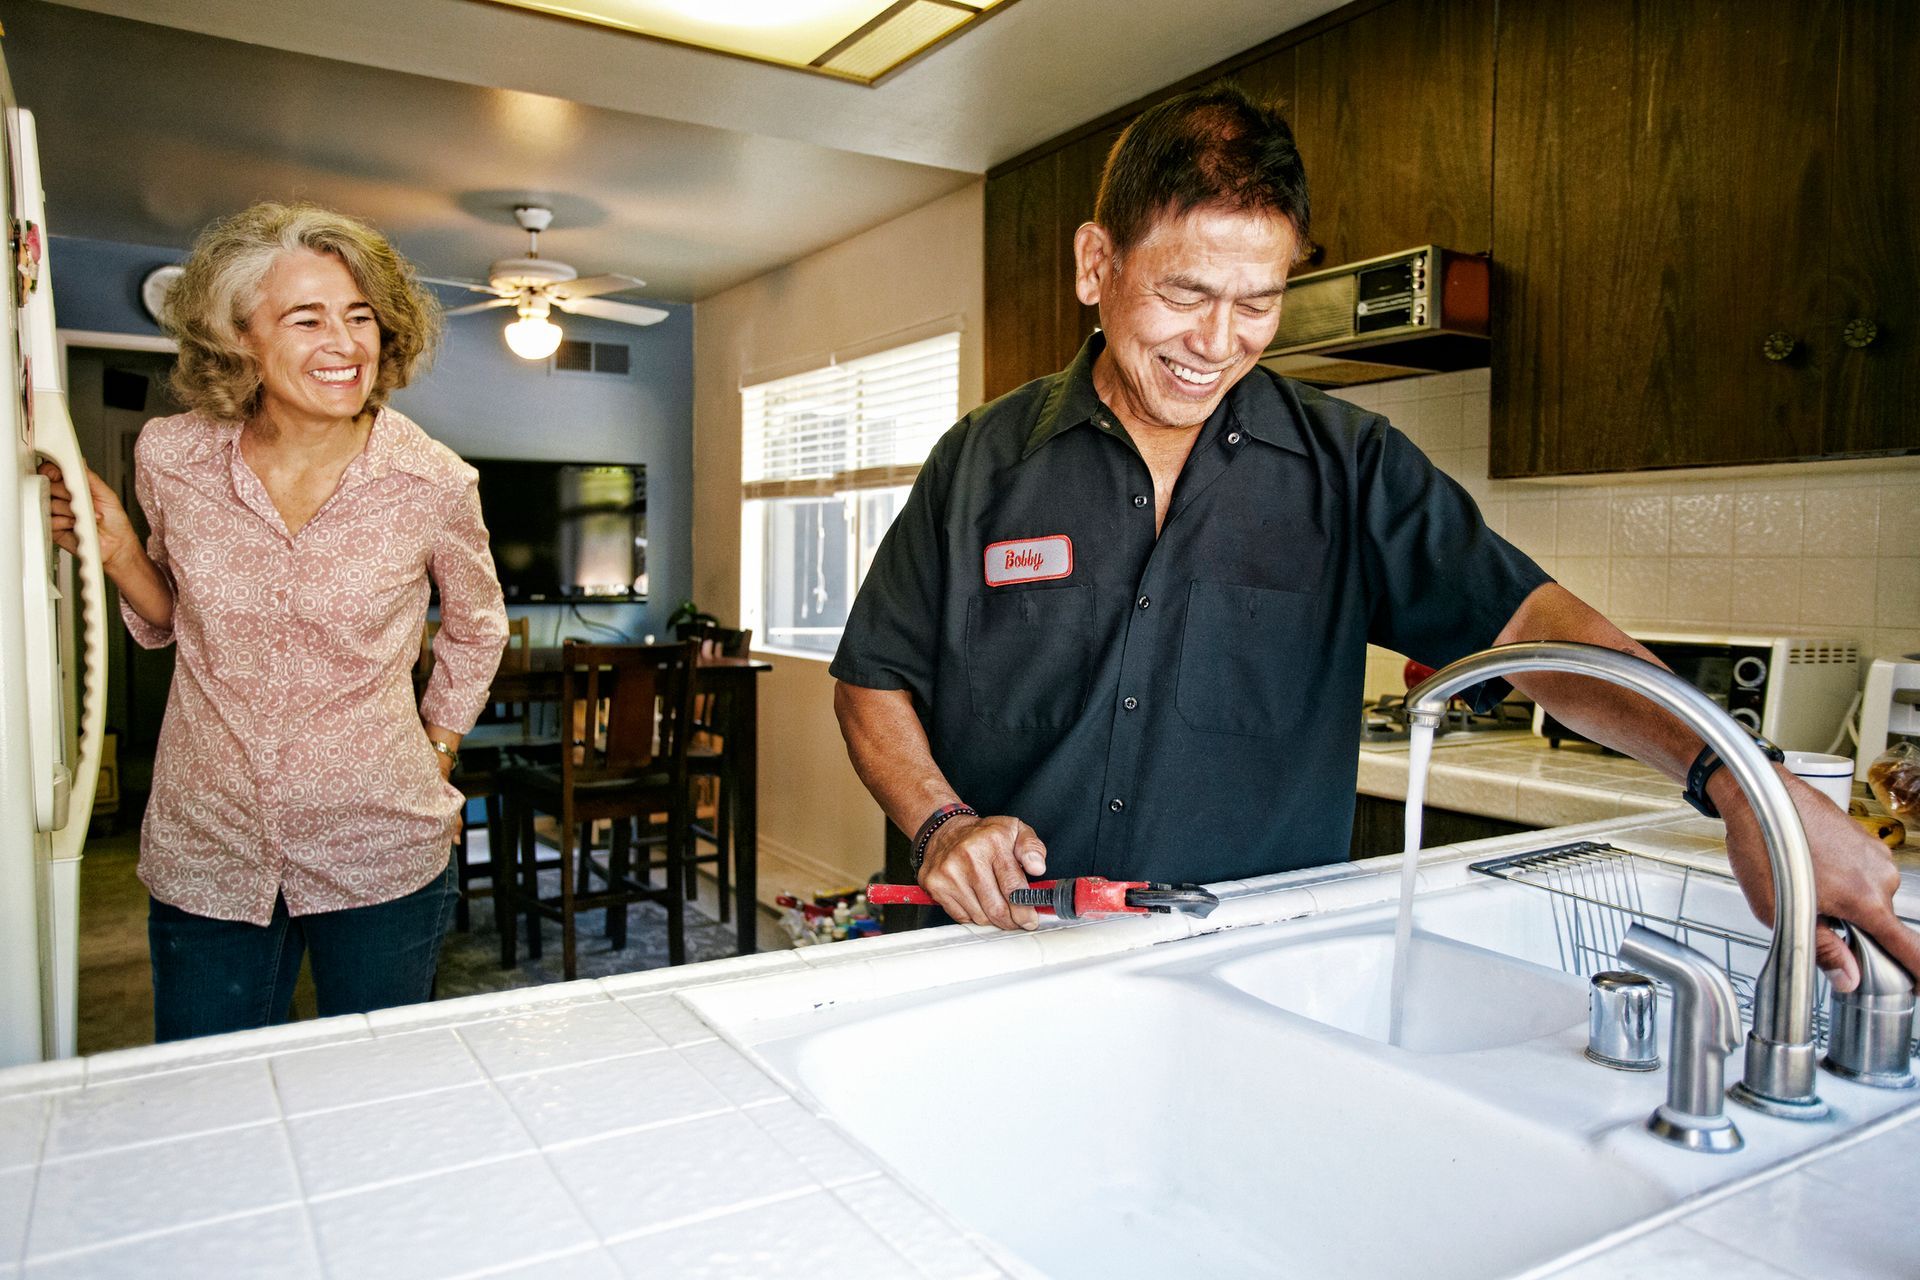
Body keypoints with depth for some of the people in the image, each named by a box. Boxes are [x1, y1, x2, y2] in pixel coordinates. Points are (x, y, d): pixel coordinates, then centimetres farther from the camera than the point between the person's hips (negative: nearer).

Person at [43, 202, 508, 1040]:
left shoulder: (433, 485, -13)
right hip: (205, 855, 2)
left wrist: (436, 759, 4)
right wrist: (116, 550, -8)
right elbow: (170, 624, 10)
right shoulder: (171, 458, -7)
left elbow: (476, 629, 7)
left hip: (380, 855, -1)